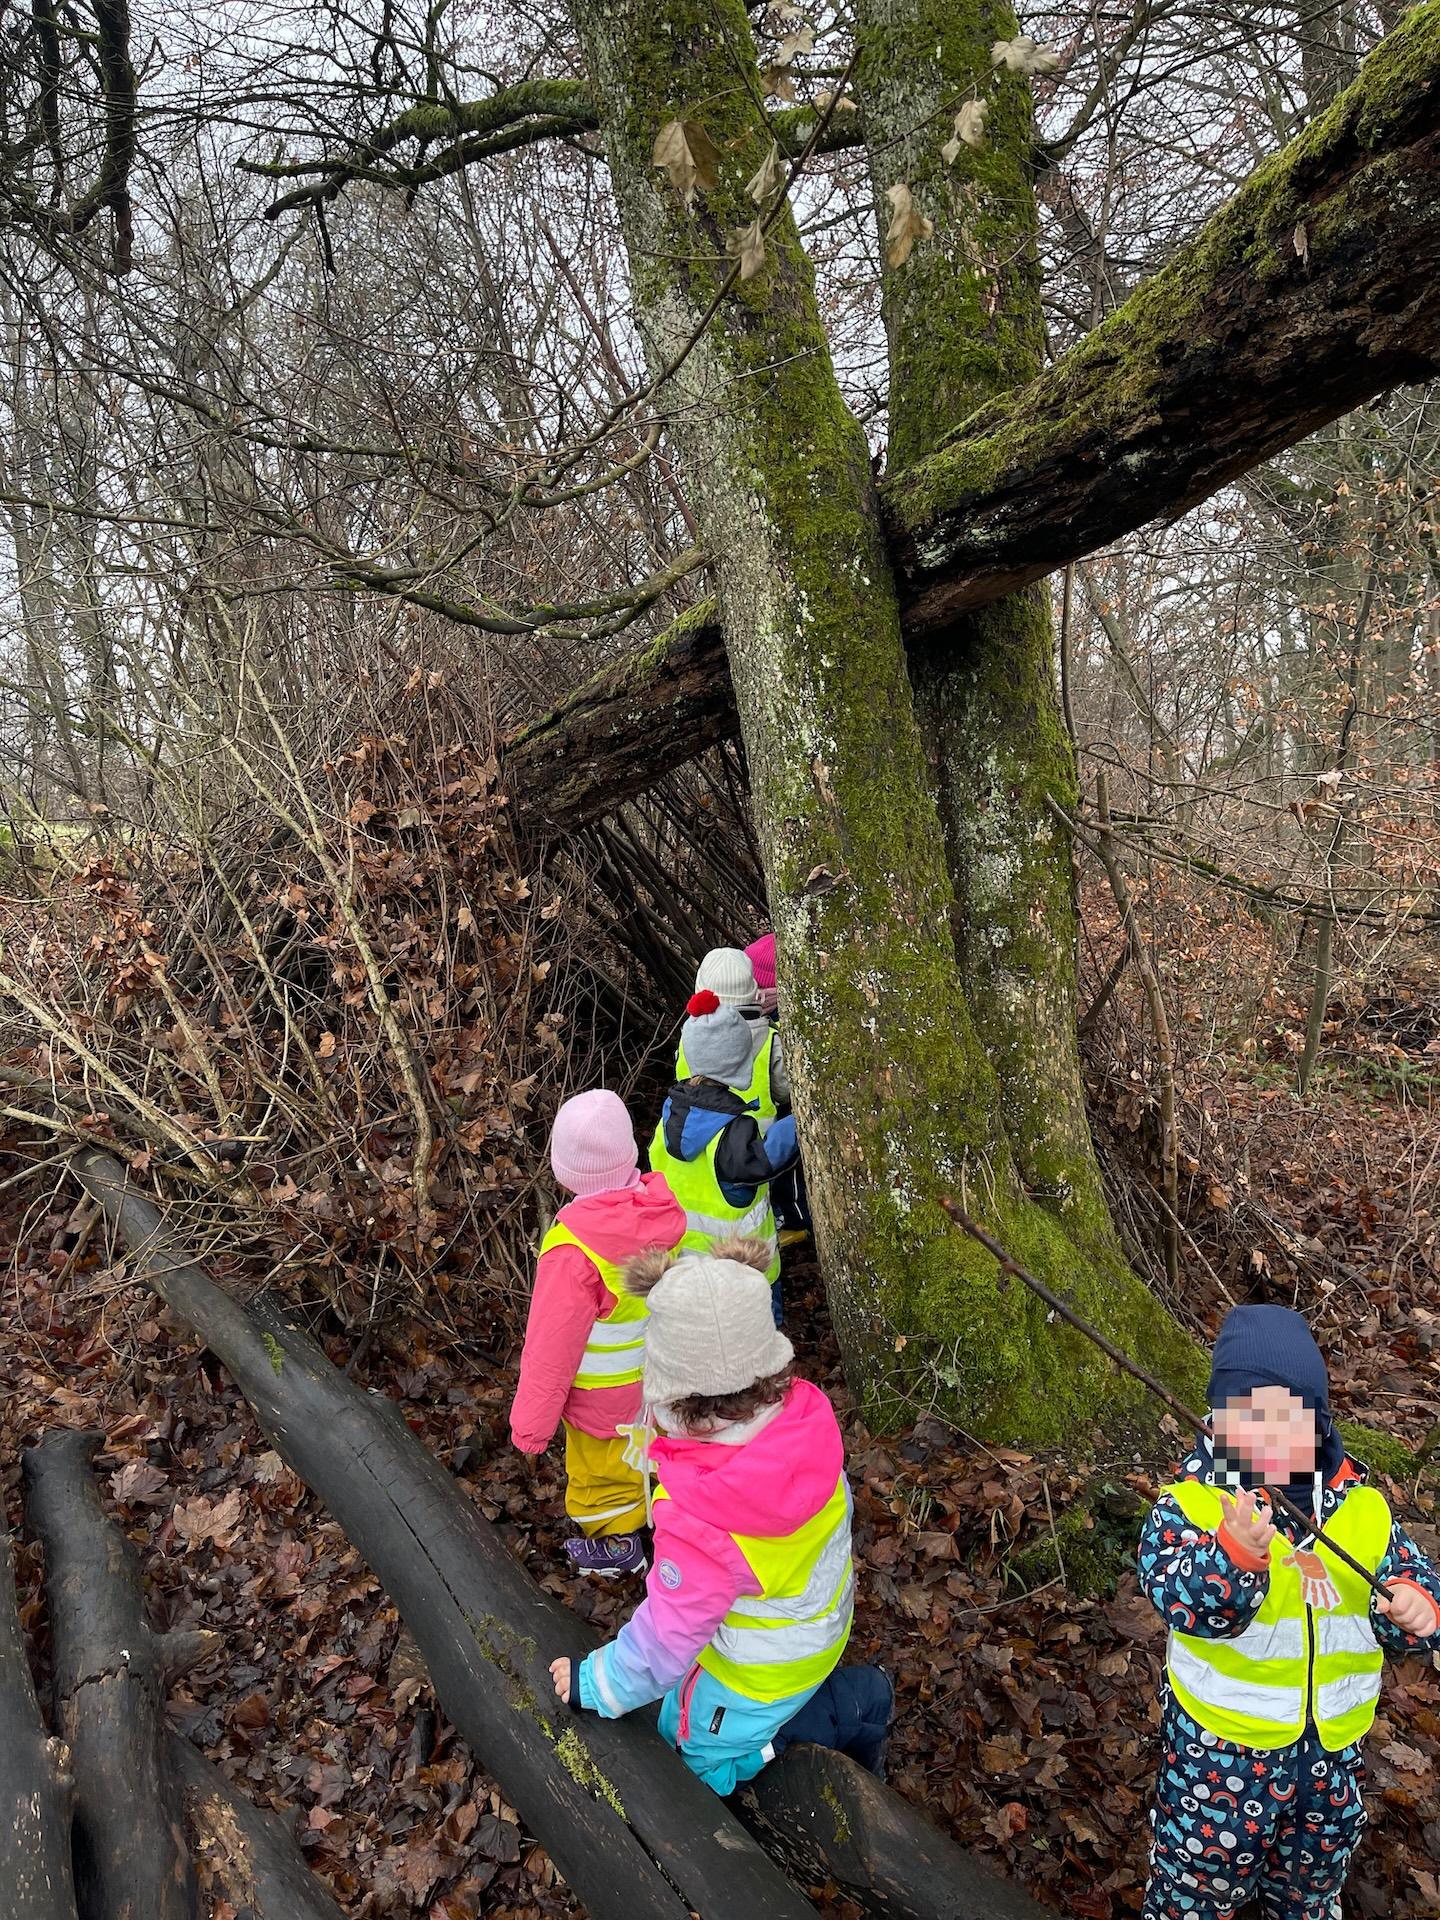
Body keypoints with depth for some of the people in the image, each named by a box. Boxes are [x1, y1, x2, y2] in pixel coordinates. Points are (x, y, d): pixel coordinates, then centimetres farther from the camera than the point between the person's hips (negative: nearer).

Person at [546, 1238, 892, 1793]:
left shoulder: (697, 1520, -43)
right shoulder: (804, 1418, -26)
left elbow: (667, 1637, -27)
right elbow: (838, 1503, -4)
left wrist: (595, 1684, -7)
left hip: (758, 1672, -6)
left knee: (703, 1760, 22)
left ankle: (848, 1710, 12)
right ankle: (851, 1699, 21)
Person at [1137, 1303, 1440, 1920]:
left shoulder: (1361, 1506, -7)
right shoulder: (1192, 1501, -21)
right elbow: (1182, 1600, -34)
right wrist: (1234, 1553, -52)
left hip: (1334, 1749, 4)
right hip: (1222, 1746, -4)